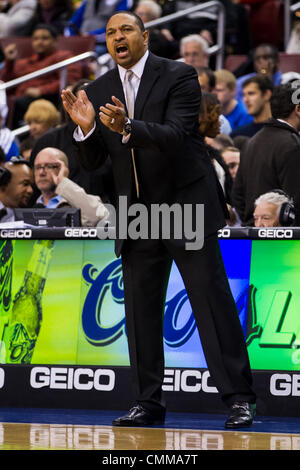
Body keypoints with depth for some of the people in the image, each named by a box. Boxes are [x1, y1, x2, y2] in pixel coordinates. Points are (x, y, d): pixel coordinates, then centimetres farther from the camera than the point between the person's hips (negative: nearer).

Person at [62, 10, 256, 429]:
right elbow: (93, 161, 6)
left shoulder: (179, 76, -8)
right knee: (140, 309, 5)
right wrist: (85, 127, -15)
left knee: (213, 300, -7)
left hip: (187, 205, -5)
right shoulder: (99, 92, 6)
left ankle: (239, 398, -6)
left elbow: (177, 135, -21)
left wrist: (127, 127, -37)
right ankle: (149, 404, 12)